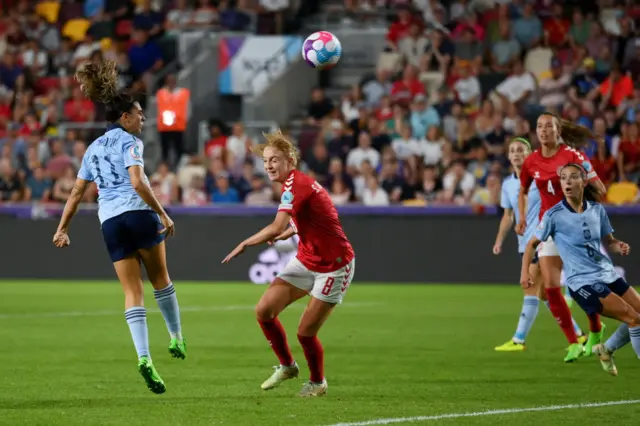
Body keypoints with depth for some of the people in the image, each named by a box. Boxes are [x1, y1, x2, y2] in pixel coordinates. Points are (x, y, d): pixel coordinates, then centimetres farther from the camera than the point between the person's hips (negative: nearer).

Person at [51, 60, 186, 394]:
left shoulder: (93, 149, 20)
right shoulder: (128, 141, -2)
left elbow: (77, 192, 19)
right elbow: (137, 182, -16)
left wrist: (62, 229, 21)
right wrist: (162, 214, -14)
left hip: (110, 223, 5)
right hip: (138, 213, -5)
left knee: (132, 292, 1)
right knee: (160, 279, 15)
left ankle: (144, 357, -14)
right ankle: (176, 339, 20)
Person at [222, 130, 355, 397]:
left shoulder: (295, 184, -23)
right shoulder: (296, 183, 6)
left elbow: (276, 228, -34)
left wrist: (245, 244, -22)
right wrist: (289, 233, 16)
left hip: (334, 265, -9)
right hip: (306, 261, 9)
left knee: (305, 332, -6)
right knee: (264, 310, -2)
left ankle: (318, 382, 21)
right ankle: (287, 366, 19)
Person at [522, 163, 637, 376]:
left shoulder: (597, 210, 3)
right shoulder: (554, 215, -10)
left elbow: (609, 241, 13)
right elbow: (533, 243, 0)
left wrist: (620, 247, -9)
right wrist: (525, 272, -11)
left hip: (608, 273, 7)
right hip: (582, 282, -6)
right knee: (634, 318, -16)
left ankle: (606, 349, 29)